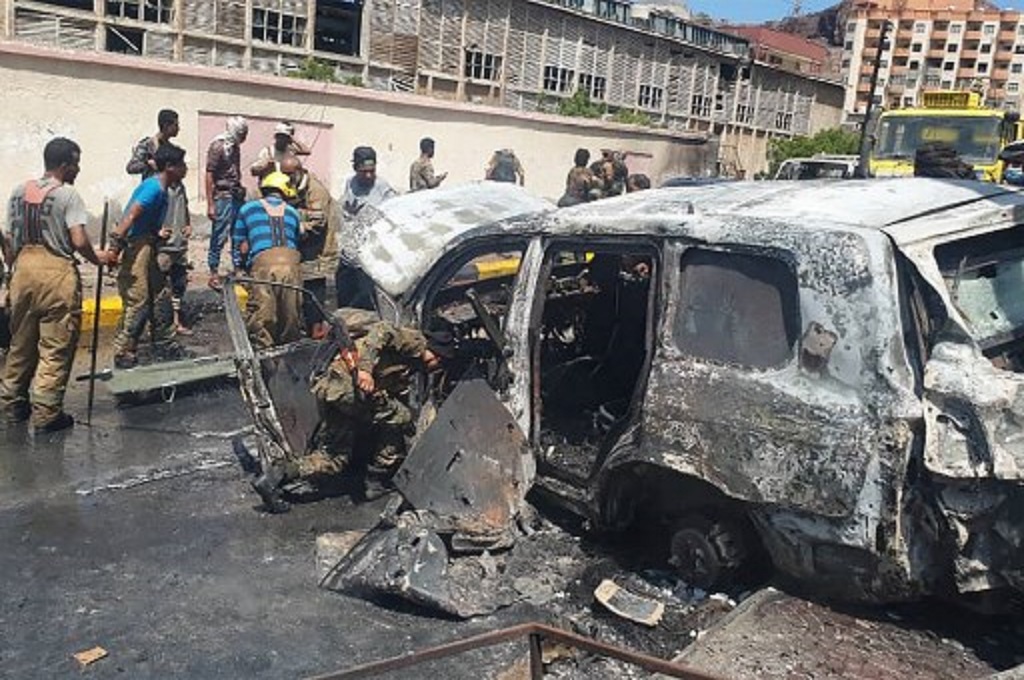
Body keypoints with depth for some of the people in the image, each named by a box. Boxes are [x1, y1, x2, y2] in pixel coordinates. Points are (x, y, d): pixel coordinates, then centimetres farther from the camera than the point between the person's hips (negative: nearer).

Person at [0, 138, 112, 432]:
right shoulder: (67, 194, -9)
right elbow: (79, 241, -16)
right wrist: (97, 259, 2)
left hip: (24, 270, 7)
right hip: (57, 273, -7)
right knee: (55, 349, 1)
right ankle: (45, 413, 4)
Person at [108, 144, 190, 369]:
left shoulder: (161, 189, 14)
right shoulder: (154, 187, -16)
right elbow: (130, 216, -24)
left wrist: (157, 234, 15)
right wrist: (115, 245, -28)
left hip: (148, 249, 10)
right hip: (135, 250, -10)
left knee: (161, 296, 15)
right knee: (137, 304, -7)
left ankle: (165, 346, 26)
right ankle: (124, 357, 1)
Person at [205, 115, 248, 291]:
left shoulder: (235, 146, 13)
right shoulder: (218, 146, -10)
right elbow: (209, 176, -12)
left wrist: (241, 193, 15)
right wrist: (210, 205, -16)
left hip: (237, 196, 8)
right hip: (223, 196, -7)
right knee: (219, 236, -2)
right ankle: (214, 274, 7)